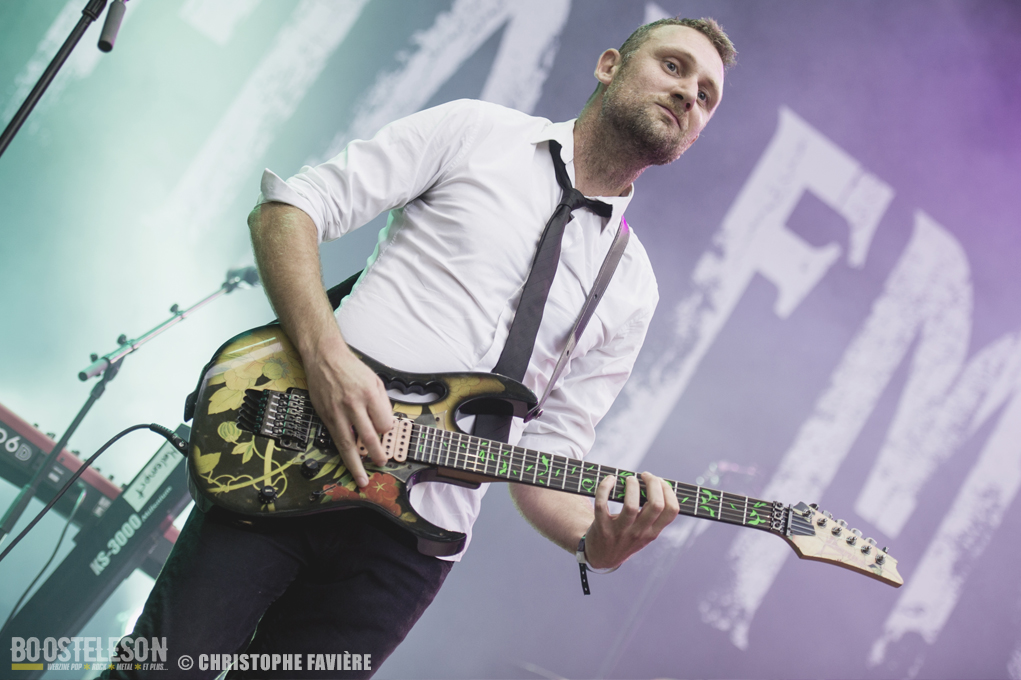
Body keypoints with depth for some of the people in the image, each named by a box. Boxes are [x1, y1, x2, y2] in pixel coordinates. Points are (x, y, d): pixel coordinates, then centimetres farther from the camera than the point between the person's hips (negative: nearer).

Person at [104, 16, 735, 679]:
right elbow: (287, 208, 0)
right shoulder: (475, 130, 5)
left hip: (410, 541, 3)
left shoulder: (630, 288, 13)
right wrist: (325, 352, -16)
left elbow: (549, 454, 10)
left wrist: (596, 539, -12)